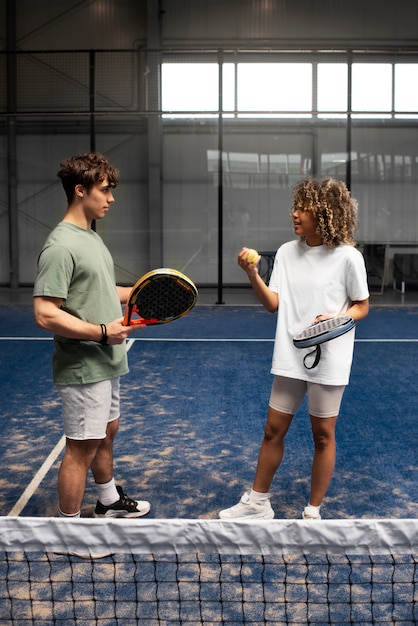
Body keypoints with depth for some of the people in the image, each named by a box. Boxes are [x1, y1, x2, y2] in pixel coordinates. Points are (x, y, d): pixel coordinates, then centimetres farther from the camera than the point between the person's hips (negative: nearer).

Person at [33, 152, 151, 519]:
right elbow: (45, 315, -25)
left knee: (107, 434, 24)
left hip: (107, 362, 10)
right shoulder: (61, 247, -21)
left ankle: (109, 501, 43)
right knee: (81, 449, 2)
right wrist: (103, 332, -25)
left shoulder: (92, 237, 10)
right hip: (83, 368, -10)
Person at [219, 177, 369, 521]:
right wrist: (253, 275, -16)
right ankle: (257, 502, 29)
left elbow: (362, 306, -1)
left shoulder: (348, 257, -10)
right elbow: (273, 303, 0)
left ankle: (313, 511, 25)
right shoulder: (286, 252, 3)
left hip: (329, 361, -4)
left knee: (323, 435, 9)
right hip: (290, 358, 4)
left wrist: (337, 318, -20)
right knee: (273, 430, 12)